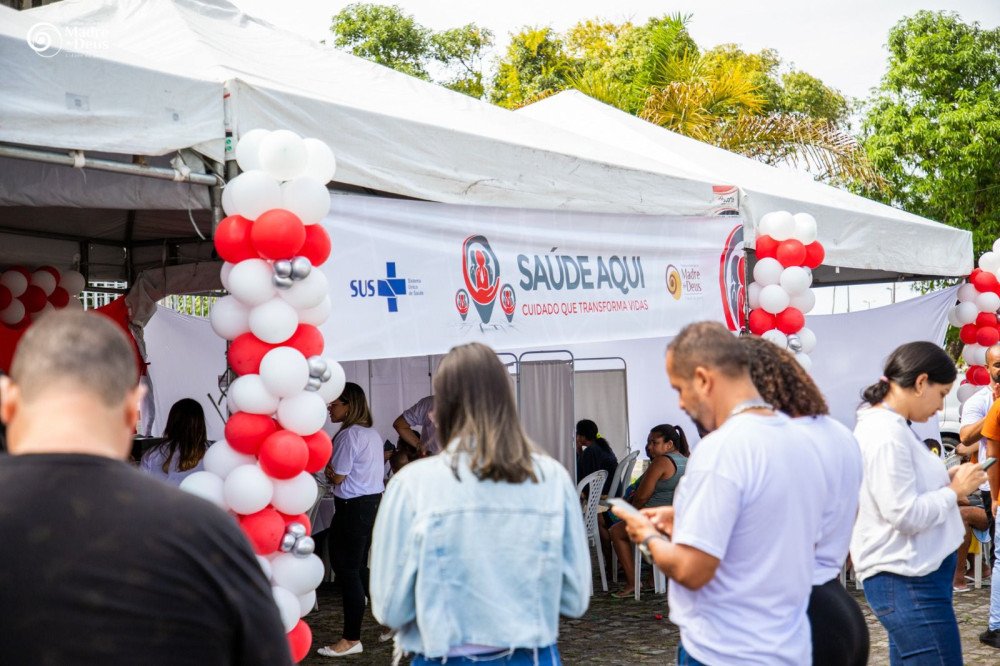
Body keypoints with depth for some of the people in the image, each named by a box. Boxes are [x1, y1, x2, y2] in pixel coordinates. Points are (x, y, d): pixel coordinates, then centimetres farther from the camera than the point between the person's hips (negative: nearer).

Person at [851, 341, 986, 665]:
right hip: (907, 581, -10)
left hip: (909, 574, 10)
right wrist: (954, 490, -10)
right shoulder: (887, 434, -21)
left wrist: (945, 479, 6)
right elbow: (905, 515, -24)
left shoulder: (889, 425, 11)